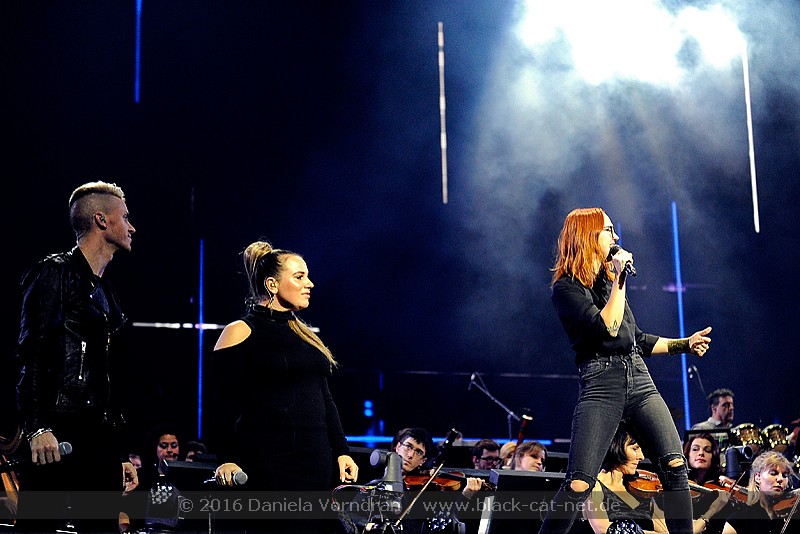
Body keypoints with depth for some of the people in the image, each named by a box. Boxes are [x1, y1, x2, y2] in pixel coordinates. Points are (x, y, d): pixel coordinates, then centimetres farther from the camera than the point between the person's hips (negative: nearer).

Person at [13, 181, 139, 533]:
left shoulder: (105, 293, 24)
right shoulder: (55, 273, -1)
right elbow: (31, 354, -12)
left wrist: (120, 455, 21)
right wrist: (37, 428, -22)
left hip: (101, 438, 8)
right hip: (58, 436, -8)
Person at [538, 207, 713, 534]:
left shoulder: (608, 280, 20)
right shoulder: (566, 288, -2)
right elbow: (606, 329, -16)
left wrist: (685, 344, 22)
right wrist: (620, 280, -11)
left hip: (638, 377, 7)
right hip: (600, 384, -7)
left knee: (675, 465, -9)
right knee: (578, 485, -15)